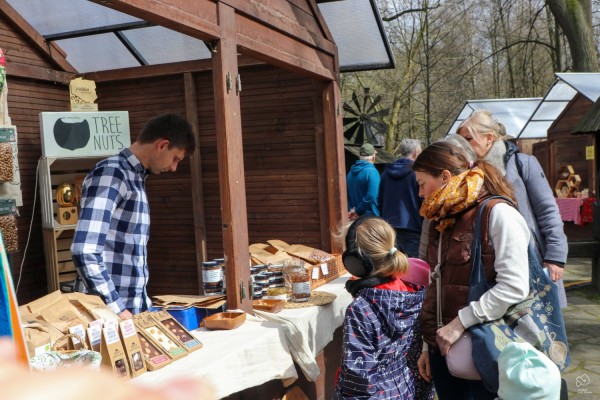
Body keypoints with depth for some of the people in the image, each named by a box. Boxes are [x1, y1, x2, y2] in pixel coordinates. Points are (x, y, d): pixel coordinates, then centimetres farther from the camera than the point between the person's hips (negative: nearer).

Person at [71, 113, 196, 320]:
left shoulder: (136, 178, 13)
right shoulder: (111, 174, -14)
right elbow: (84, 251, -23)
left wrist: (143, 304, 15)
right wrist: (116, 308, -20)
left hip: (135, 309, 8)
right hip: (107, 313, -8)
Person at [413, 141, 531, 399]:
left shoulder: (497, 214, -13)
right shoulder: (441, 220, 11)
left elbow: (514, 287, -21)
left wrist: (460, 323, -20)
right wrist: (427, 344, 14)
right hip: (442, 348, 7)